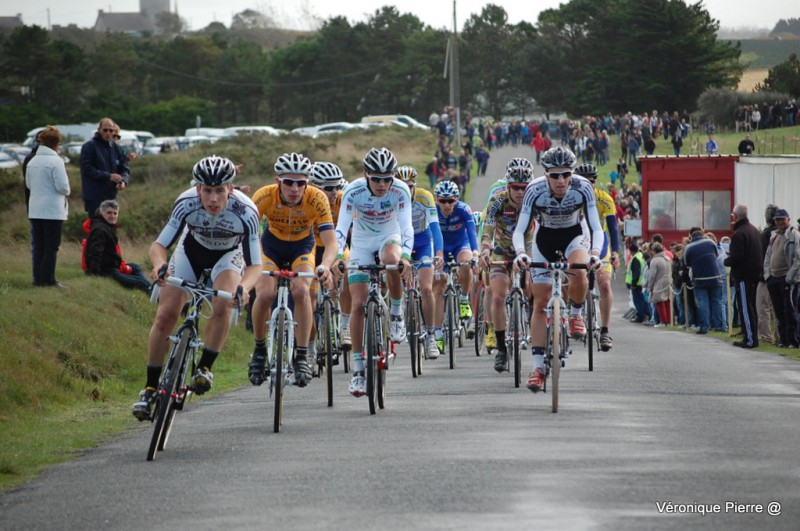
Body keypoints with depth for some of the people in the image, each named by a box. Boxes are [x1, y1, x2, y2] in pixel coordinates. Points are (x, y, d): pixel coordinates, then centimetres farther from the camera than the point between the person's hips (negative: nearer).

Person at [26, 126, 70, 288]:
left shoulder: (32, 162, 6)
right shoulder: (56, 161, -14)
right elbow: (63, 186, -17)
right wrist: (66, 192, 4)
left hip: (34, 210, 6)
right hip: (53, 210, -6)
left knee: (38, 245, 10)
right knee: (52, 246, -1)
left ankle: (38, 278, 11)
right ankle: (48, 279, -2)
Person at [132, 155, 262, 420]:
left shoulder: (245, 212, -36)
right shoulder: (186, 203, -33)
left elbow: (255, 264, -32)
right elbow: (159, 245, -28)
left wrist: (243, 288, -53)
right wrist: (159, 265, -51)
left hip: (227, 254, -1)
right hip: (191, 250, 1)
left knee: (222, 307, -30)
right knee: (165, 315, -11)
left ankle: (204, 368, -11)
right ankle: (150, 388, 2)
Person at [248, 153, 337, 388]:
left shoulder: (316, 199, -30)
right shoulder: (264, 196, -29)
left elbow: (331, 241, -33)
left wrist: (325, 266, -54)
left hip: (302, 247, 0)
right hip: (272, 245, 0)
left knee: (301, 291, -27)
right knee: (264, 295, -22)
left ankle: (302, 356, -17)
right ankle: (259, 350, 2)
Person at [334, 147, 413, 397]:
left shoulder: (401, 191, -24)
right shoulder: (354, 191, -25)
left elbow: (406, 226, -29)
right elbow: (341, 227, -30)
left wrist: (406, 257, -46)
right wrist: (337, 257, -46)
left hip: (389, 237, 0)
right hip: (361, 243, 0)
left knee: (392, 261, -38)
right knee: (358, 304, -10)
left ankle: (396, 314, -13)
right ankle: (358, 368, -2)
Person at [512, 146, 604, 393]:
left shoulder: (583, 188, -29)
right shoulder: (535, 190, -29)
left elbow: (596, 227, -28)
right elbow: (520, 230, -28)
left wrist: (595, 253, -46)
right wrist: (520, 253, -48)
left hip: (575, 234, 0)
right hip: (545, 238, 0)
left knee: (579, 272, -34)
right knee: (540, 303, -6)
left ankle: (575, 315, -4)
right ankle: (538, 366, -1)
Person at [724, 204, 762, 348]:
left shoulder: (739, 234, -18)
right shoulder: (754, 230, 12)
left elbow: (736, 257, -23)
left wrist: (726, 261, -2)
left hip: (743, 276, -9)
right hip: (755, 273, 9)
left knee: (745, 308, -6)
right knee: (751, 307, 16)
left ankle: (750, 339, -8)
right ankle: (752, 337, 19)